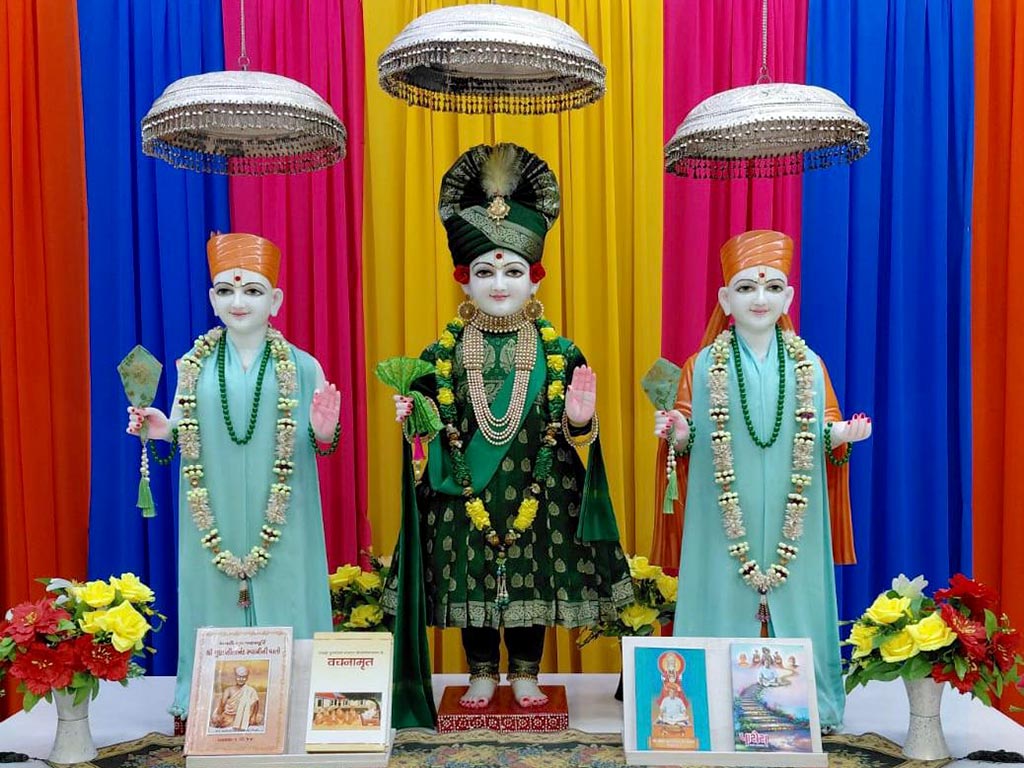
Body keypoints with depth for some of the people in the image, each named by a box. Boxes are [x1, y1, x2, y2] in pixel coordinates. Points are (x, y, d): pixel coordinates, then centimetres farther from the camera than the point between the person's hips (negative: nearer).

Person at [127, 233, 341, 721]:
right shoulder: (194, 365, 4)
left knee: (282, 599, 3)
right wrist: (162, 430, -9)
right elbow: (183, 431, 12)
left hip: (281, 520, -1)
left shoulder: (301, 366, -1)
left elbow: (320, 443, 1)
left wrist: (324, 433, -21)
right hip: (214, 519, 2)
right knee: (216, 598, 7)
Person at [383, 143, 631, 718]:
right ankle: (482, 674, 27)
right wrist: (411, 417, -16)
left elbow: (573, 436, 1)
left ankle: (526, 674, 26)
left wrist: (581, 422, -20)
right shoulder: (445, 352, 1)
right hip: (465, 498, 1)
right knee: (470, 581, 8)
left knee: (533, 580, 8)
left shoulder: (559, 352, 1)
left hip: (538, 496, 0)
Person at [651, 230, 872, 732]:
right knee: (726, 601, 1)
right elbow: (688, 435, 5)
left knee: (792, 598, 4)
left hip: (790, 520, 2)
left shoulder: (808, 366, 7)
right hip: (725, 519, -1)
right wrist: (677, 433, -17)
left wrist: (839, 435, -10)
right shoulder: (703, 366, 2)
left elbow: (826, 431, 11)